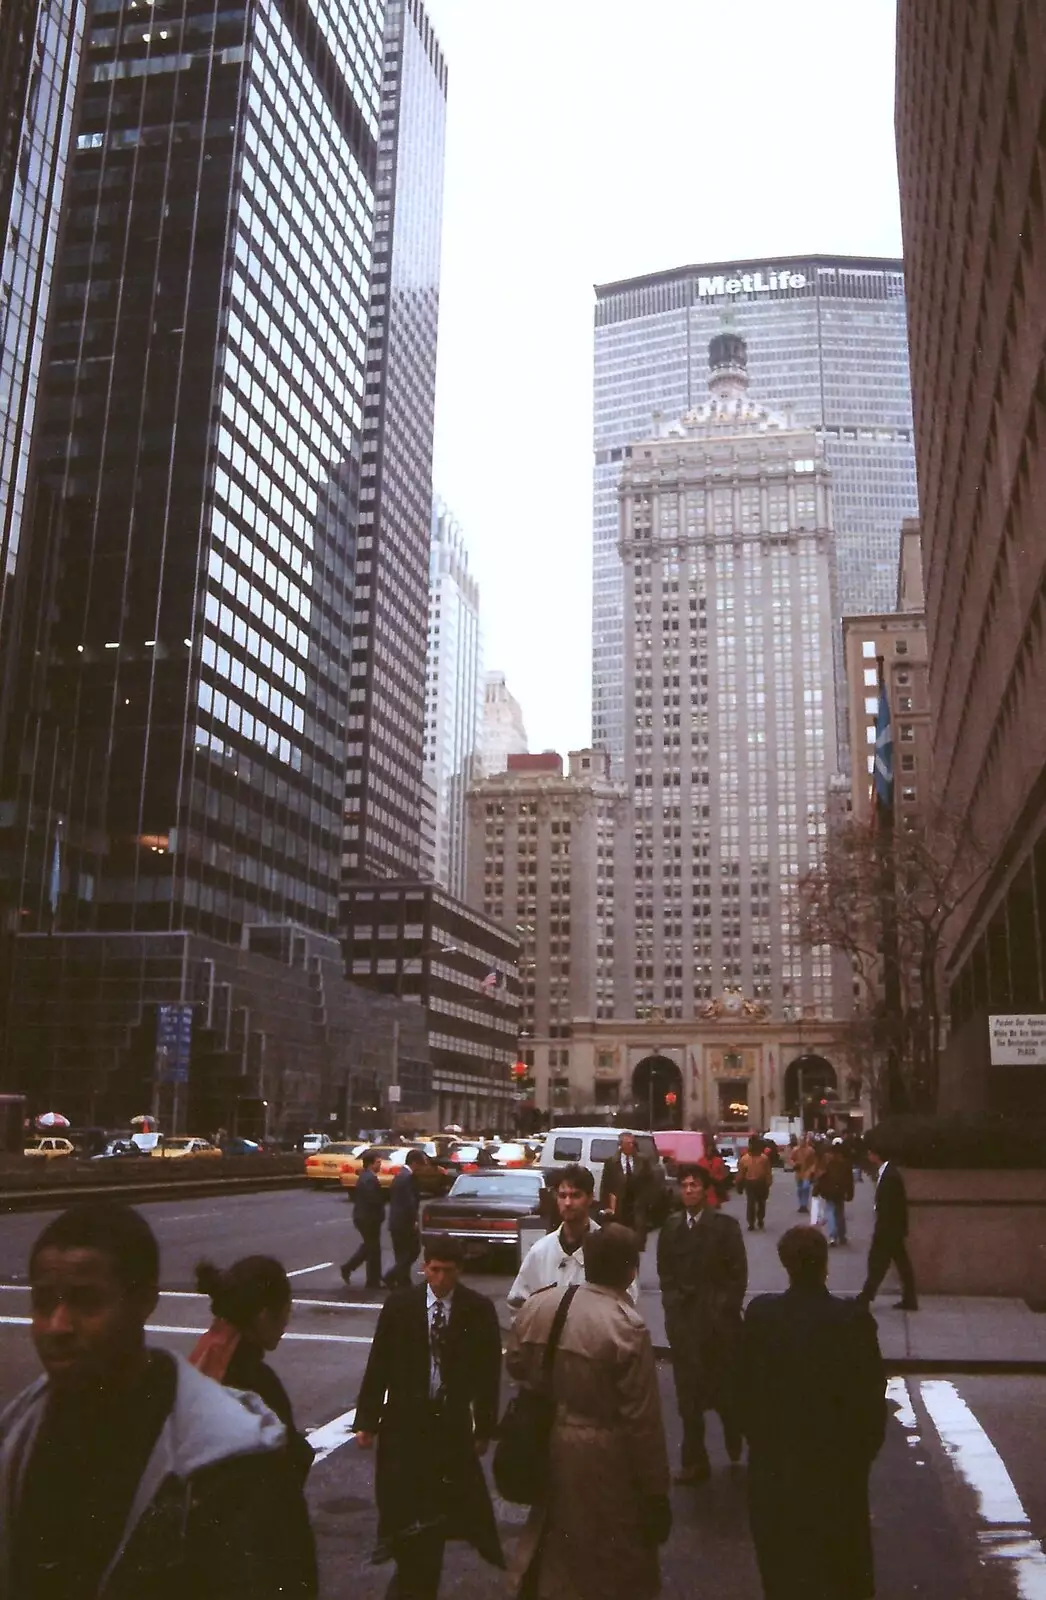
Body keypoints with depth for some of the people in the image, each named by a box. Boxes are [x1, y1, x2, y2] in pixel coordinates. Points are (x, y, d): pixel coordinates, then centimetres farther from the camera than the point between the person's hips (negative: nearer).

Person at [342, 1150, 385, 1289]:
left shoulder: (364, 1176, 10)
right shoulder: (370, 1179, -23)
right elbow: (374, 1200, -28)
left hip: (362, 1216, 10)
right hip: (369, 1218, -10)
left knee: (368, 1246, 23)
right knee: (373, 1249, 2)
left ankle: (348, 1268, 21)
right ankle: (373, 1281, 12)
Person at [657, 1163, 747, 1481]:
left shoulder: (725, 1226, -3)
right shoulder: (671, 1226, 6)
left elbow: (738, 1273, -3)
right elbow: (665, 1271, 11)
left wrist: (726, 1309, -8)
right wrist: (672, 1302, 1)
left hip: (718, 1317, -2)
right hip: (682, 1318, 2)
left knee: (725, 1385, 5)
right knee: (688, 1390, 3)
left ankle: (736, 1445, 30)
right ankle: (694, 1460, 13)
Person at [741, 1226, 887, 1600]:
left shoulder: (760, 1314, -16)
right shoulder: (853, 1319, -21)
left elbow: (747, 1387, -6)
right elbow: (871, 1392, -12)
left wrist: (758, 1438, 9)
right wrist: (865, 1450, 4)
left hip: (775, 1461, 1)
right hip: (838, 1461, -1)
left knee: (783, 1563, 19)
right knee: (840, 1563, 20)